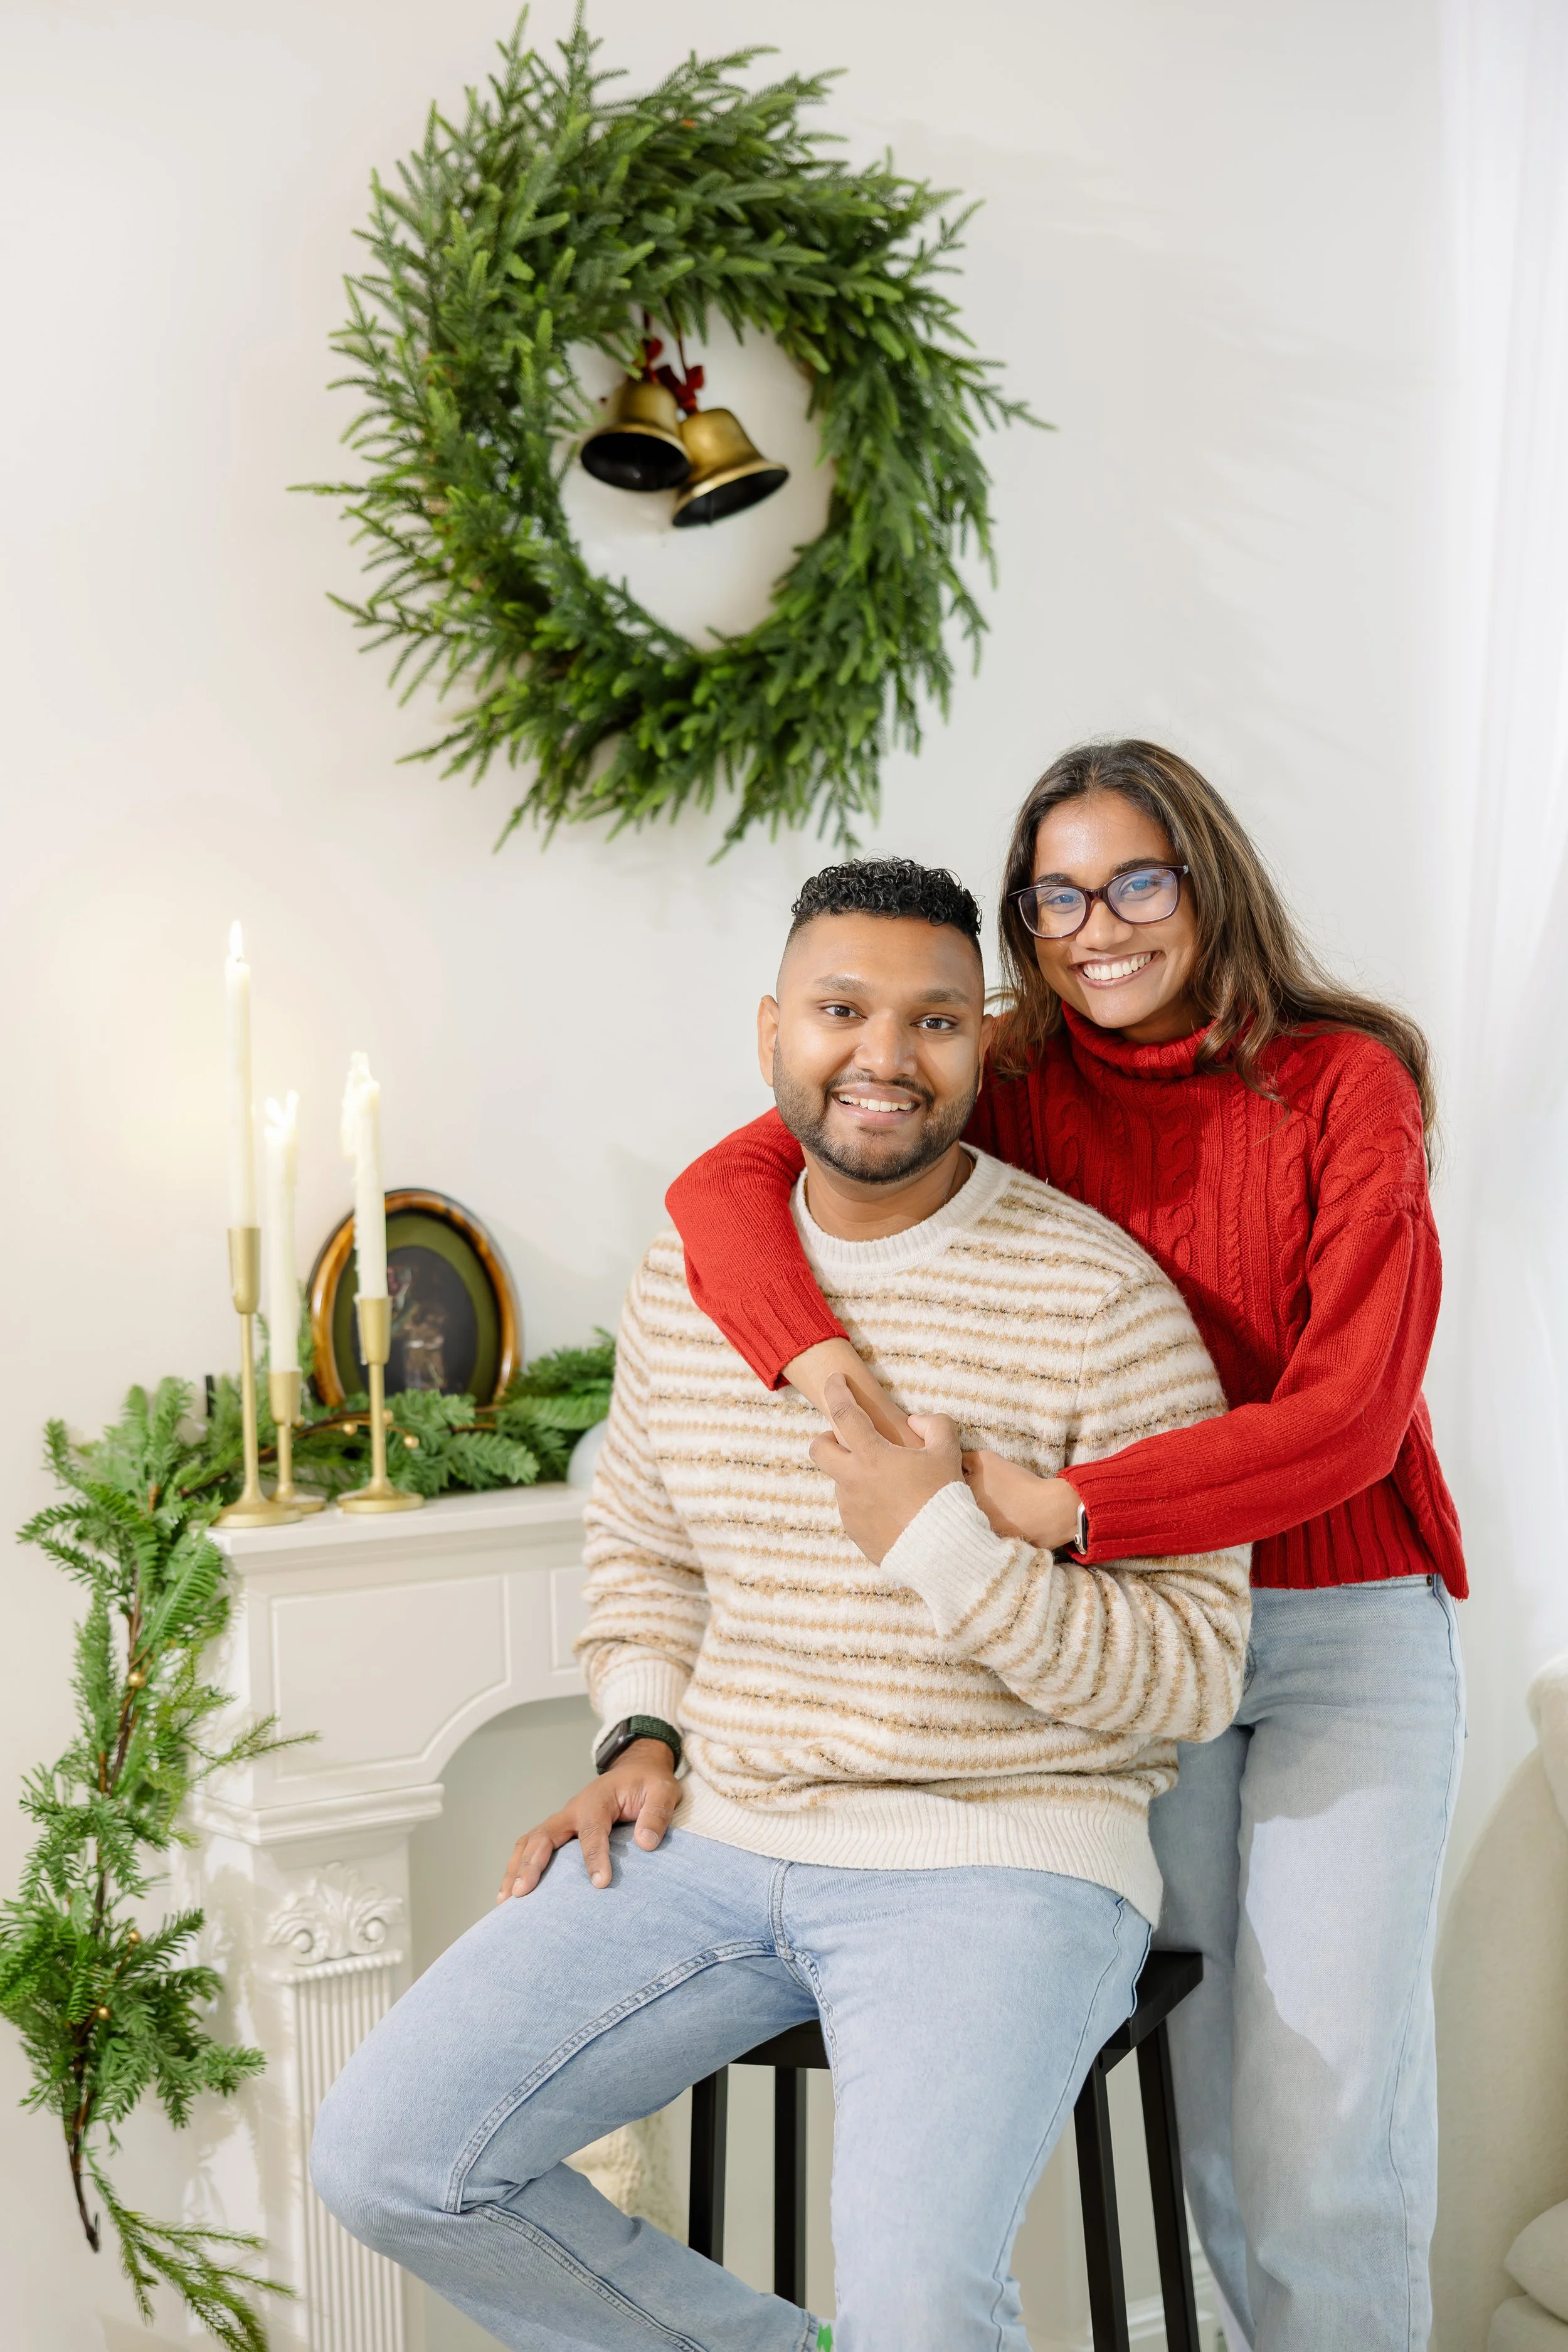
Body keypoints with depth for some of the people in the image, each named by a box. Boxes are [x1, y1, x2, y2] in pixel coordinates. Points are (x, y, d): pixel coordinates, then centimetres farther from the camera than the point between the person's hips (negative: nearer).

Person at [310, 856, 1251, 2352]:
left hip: (998, 1855, -5)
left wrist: (949, 1543, -21)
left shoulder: (1099, 1300, -10)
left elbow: (1193, 1681, -10)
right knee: (383, 2159, -6)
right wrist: (642, 1741, 7)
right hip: (714, 1833, 6)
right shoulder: (688, 1272, 7)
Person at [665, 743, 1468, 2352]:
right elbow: (724, 1181, -11)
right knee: (1211, 2113, 10)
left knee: (1328, 2139, -6)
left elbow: (1348, 1418, -19)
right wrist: (823, 1362, -30)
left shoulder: (1346, 1086, -9)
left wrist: (1058, 1508, -28)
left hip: (1348, 1630, -2)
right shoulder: (1015, 1084, -2)